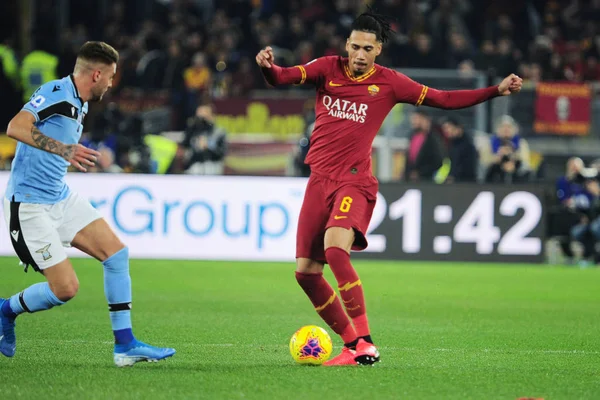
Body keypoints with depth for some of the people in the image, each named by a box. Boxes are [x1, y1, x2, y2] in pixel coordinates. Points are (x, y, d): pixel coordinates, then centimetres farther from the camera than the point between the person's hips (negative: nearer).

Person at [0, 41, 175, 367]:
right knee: (66, 288, -11)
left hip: (62, 198, 9)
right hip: (29, 204, -9)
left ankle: (125, 345, 3)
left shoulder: (79, 105, 12)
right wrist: (62, 149, -39)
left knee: (116, 253, -1)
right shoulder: (56, 93, -17)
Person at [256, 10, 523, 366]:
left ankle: (364, 344, -29)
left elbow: (444, 99, 5)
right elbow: (283, 77, -5)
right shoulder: (328, 69, 7)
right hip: (320, 178, 4)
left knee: (335, 246, -30)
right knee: (305, 271, 2)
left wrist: (497, 91, -3)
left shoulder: (388, 82, 2)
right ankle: (352, 343, 17)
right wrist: (267, 66, -29)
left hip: (355, 181, -4)